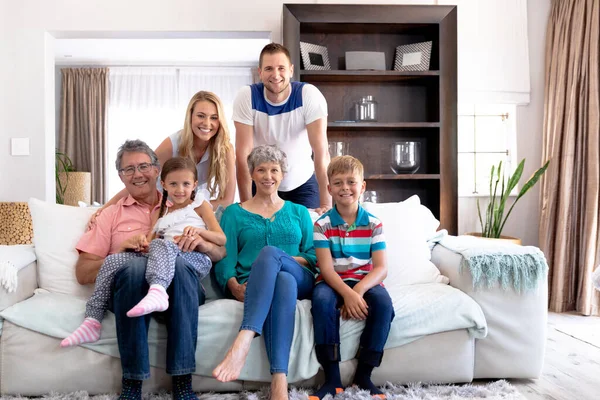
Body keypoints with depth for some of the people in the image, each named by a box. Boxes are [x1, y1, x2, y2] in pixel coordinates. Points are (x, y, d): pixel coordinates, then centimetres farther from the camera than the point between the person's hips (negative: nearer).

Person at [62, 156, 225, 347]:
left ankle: (157, 291, -63)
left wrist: (199, 230, -12)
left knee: (161, 244, -36)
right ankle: (92, 321, -15)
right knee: (112, 260, -11)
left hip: (195, 259, -5)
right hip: (164, 259, 5)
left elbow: (221, 239, 8)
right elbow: (149, 241, 20)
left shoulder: (200, 204, 19)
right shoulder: (159, 212, 32)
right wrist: (143, 242, -4)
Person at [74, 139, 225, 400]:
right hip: (129, 285, 0)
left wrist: (202, 244, -8)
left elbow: (221, 253, 16)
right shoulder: (111, 214, 21)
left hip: (177, 288, 0)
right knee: (133, 264, -35)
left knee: (179, 262, -35)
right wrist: (119, 256, -7)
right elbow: (83, 273, 12)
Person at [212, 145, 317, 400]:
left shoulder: (299, 212, 23)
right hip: (253, 286, -1)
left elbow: (314, 257, 15)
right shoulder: (234, 213, 17)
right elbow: (225, 259, 4)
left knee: (270, 252, -35)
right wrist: (235, 286, -17)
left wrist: (294, 259, -8)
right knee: (282, 282, -39)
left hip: (300, 281, 1)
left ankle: (242, 342, -51)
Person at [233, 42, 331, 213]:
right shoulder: (246, 96, -19)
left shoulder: (310, 95, -21)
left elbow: (321, 151, -25)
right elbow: (243, 154, -21)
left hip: (303, 183, 0)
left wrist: (326, 204, -30)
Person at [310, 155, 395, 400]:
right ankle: (332, 377, -22)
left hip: (364, 281, 1)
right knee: (321, 299, -34)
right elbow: (326, 268, -11)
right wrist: (347, 293, -28)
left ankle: (364, 375, -13)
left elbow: (381, 268, -6)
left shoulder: (373, 224, 2)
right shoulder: (322, 224, -2)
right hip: (333, 282, -1)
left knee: (383, 300, -30)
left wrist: (359, 290, -25)